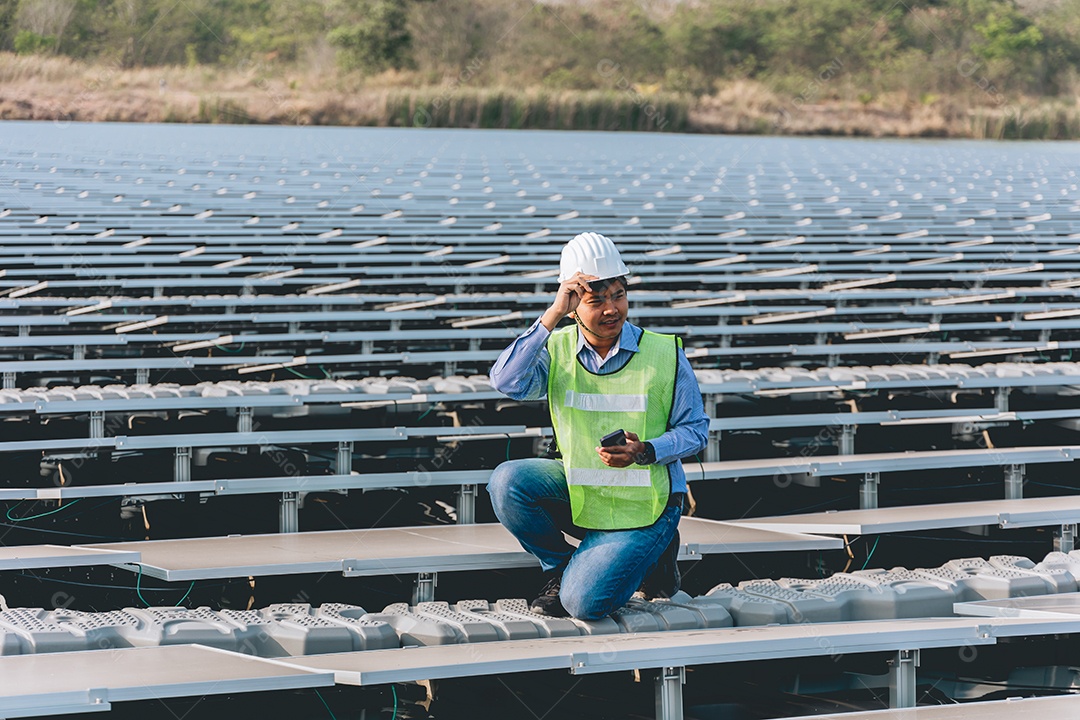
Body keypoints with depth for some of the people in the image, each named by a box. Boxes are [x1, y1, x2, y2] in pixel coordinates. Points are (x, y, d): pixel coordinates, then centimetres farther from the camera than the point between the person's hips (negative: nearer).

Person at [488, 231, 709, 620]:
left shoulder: (665, 354, -10)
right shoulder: (557, 350, -6)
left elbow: (695, 429, -4)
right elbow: (506, 382, -25)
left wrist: (644, 452, -24)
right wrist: (553, 315, -29)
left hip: (643, 502, -3)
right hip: (580, 492, 3)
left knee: (584, 602, -20)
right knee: (508, 482, -24)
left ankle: (652, 554, 12)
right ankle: (560, 569, 2)